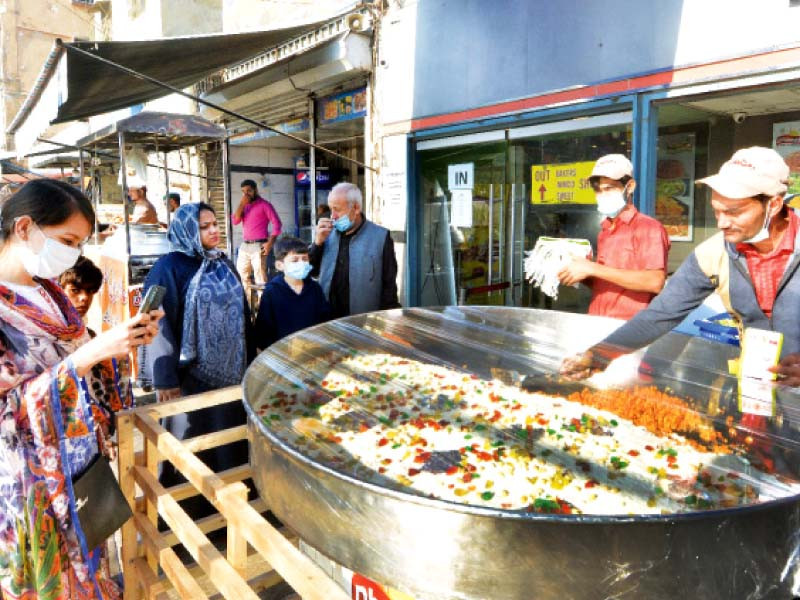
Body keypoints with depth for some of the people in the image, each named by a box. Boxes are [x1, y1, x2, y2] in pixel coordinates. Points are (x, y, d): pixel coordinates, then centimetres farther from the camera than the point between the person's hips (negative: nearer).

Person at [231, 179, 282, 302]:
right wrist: (241, 204, -5)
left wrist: (270, 243, -15)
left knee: (260, 278, -9)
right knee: (241, 276, 12)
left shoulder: (264, 204, -3)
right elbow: (235, 221, 4)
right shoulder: (244, 205, 16)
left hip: (258, 246, -7)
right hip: (244, 246, 7)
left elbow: (277, 223, -10)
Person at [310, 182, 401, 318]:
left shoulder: (380, 236, -8)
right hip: (328, 319, 4)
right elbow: (309, 271, 7)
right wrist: (318, 242, -6)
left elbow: (389, 285, -5)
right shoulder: (328, 234, 5)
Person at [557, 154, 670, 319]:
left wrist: (592, 269, -15)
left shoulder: (649, 228, -2)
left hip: (629, 325, -5)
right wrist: (581, 275, 4)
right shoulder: (604, 231, 16)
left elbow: (655, 282, -16)